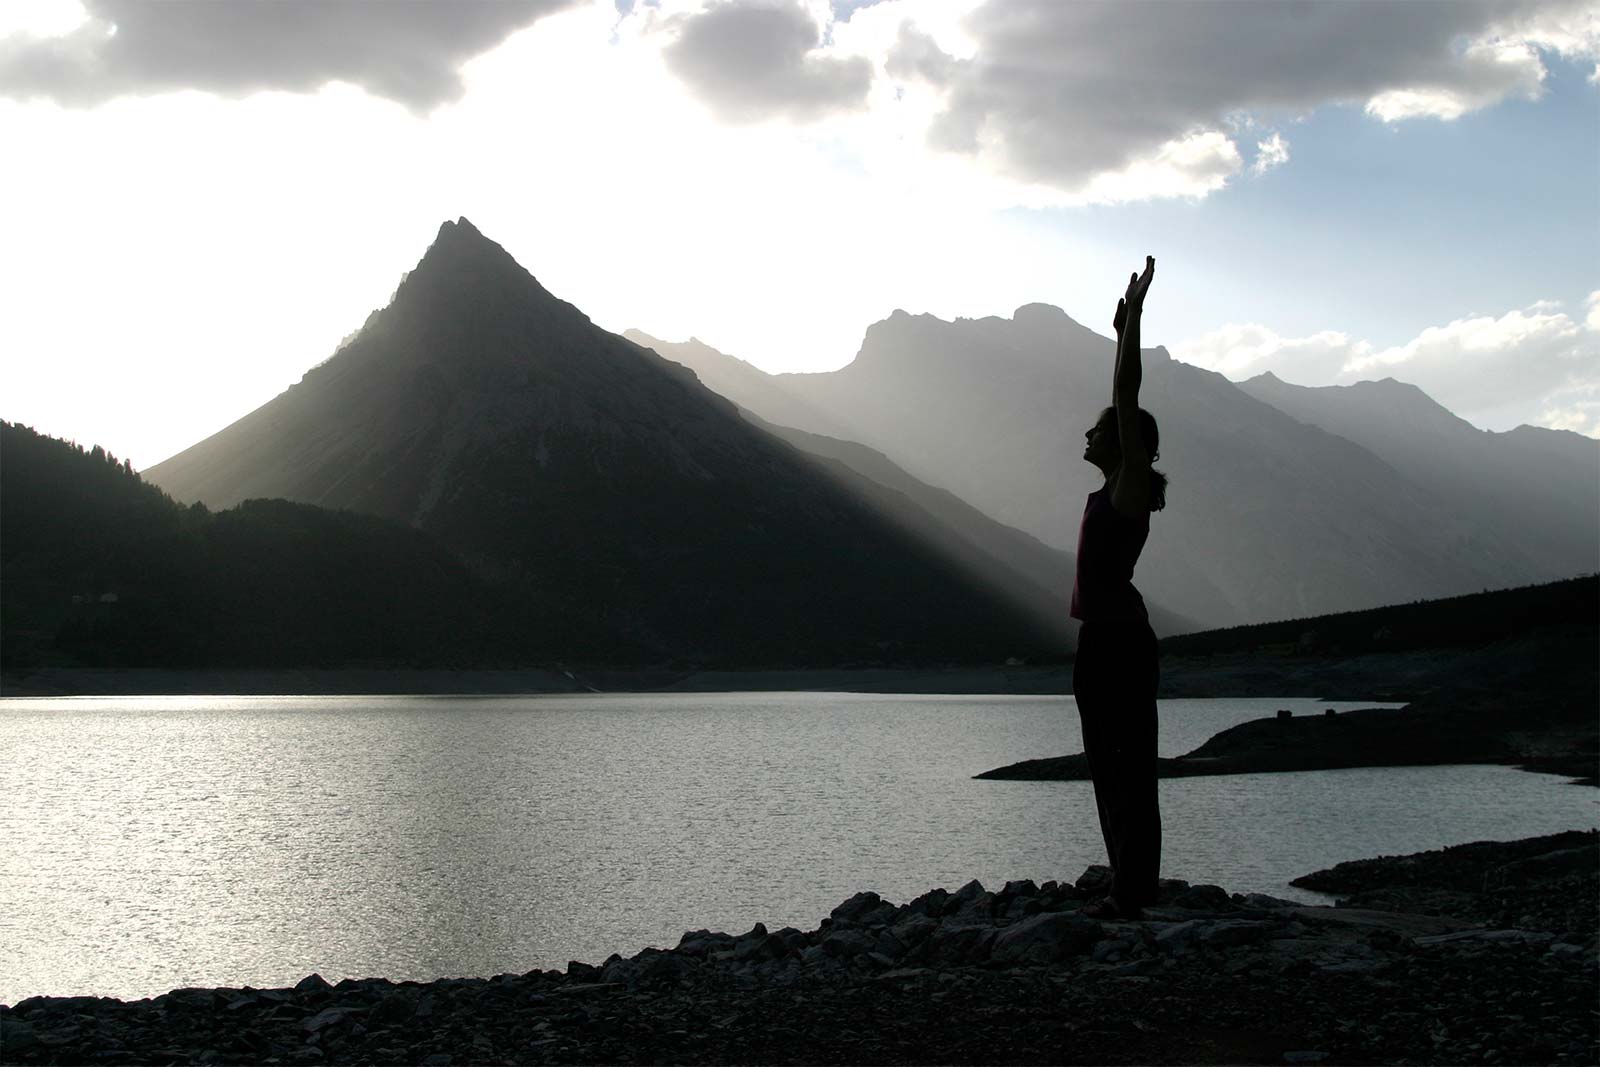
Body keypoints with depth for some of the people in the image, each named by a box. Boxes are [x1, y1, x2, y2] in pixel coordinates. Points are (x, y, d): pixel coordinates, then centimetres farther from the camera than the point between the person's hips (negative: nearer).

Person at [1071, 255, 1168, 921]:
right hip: (1104, 640, 10)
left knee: (1126, 768, -7)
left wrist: (1133, 319, -12)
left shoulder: (1131, 485, -8)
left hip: (1117, 641, -10)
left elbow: (1127, 398, -13)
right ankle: (1129, 890, 15)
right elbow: (1123, 398, 23)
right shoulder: (1117, 488, 14)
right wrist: (1124, 330, 25)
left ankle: (1132, 895, -4)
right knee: (1112, 769, 11)